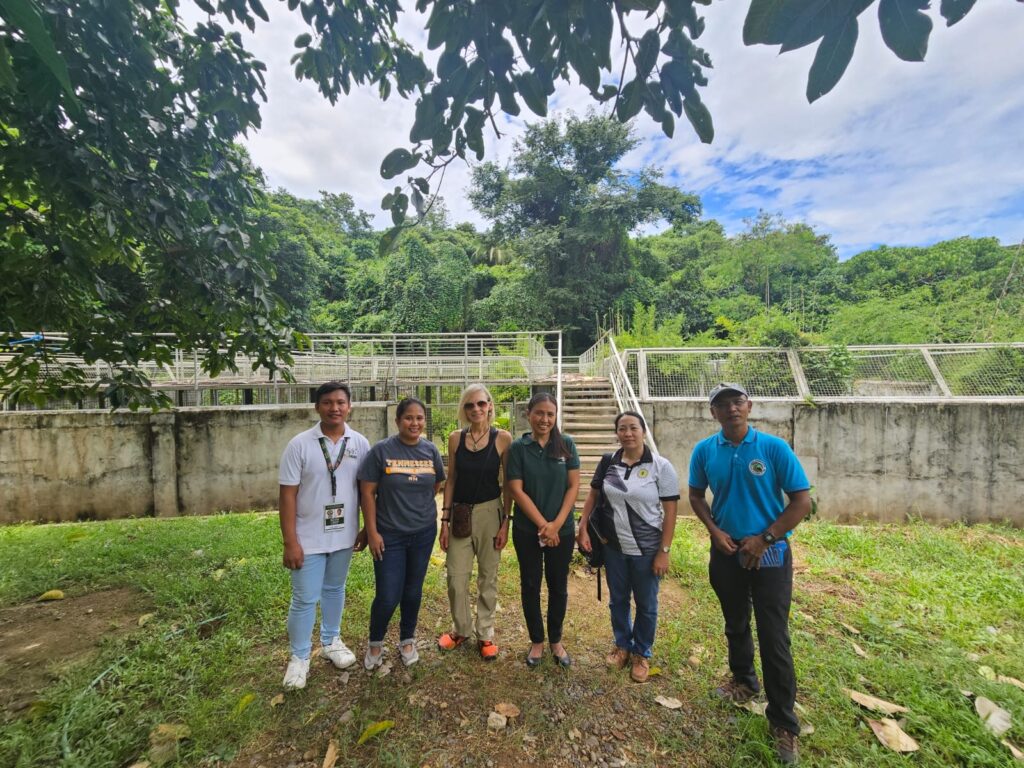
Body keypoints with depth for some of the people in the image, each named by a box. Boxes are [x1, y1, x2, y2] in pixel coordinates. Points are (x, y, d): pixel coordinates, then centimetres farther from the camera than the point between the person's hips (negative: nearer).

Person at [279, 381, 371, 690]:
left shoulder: (360, 443, -5)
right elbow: (288, 494, -11)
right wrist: (290, 542, -13)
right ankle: (299, 657, 31)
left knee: (335, 590, 21)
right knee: (304, 599, 9)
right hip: (308, 537, -3)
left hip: (344, 535, 3)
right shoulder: (300, 444, -13)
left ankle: (331, 641, 42)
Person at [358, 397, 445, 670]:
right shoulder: (381, 450, -12)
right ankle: (375, 643, 31)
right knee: (388, 596, 1)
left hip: (423, 534, 3)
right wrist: (372, 532, -10)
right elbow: (368, 493, -10)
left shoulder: (431, 450, -3)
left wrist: (416, 505, 6)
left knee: (413, 591, 16)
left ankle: (407, 640, 39)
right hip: (389, 535, -3)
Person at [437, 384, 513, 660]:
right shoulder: (455, 438, -1)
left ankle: (485, 633, 31)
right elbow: (451, 480, 4)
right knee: (456, 577, 8)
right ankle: (461, 629, 33)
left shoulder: (502, 438, -8)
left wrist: (506, 521, -7)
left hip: (490, 513, -2)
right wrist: (445, 520, 3)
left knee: (488, 576, 11)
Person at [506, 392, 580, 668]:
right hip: (527, 530, -1)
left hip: (562, 529, 1)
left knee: (558, 586, 14)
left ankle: (556, 641, 35)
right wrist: (543, 525, -14)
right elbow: (516, 490, -10)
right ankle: (537, 641, 33)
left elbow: (573, 486, -4)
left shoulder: (566, 444, -4)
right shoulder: (518, 447, -7)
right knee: (530, 585, 12)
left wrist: (556, 524, -12)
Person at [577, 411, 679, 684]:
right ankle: (622, 645, 43)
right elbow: (593, 496, 6)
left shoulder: (661, 467, -13)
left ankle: (641, 654, 38)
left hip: (647, 550, -3)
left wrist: (664, 551, -12)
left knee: (646, 605, 15)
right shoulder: (608, 462, -4)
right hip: (614, 547, 3)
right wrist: (582, 528, -2)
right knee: (617, 600, 19)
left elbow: (670, 512, -11)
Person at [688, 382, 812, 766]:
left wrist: (764, 539, -14)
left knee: (774, 638, 3)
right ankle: (743, 680, 46)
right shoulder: (704, 451, -6)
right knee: (735, 624, 21)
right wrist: (715, 530, -9)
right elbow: (696, 496, 6)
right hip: (726, 552, 3)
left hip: (770, 554, -3)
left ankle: (783, 723, 21)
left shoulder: (774, 447, -13)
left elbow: (802, 500, -10)